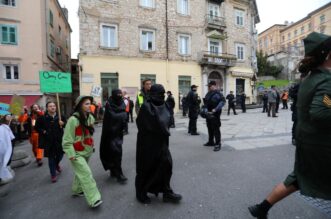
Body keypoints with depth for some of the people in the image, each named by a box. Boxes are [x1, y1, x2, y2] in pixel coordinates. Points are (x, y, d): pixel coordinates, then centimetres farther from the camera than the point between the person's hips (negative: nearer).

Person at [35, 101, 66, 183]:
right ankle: (53, 175, 22)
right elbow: (37, 127, 4)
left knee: (60, 154, 14)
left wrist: (63, 123, -11)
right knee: (51, 158, 8)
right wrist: (43, 131, -10)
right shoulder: (42, 118, -7)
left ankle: (57, 164, 49)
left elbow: (66, 123, 10)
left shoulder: (60, 116, -2)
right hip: (48, 141, -2)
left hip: (59, 139, 2)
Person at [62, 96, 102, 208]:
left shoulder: (90, 117, 0)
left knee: (81, 172, 22)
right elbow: (67, 140, -18)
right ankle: (93, 199, -4)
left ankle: (77, 190, 43)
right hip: (77, 153, -7)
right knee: (86, 174, -10)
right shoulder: (73, 120, -21)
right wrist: (71, 154, -19)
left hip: (87, 152, 7)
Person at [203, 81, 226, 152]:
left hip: (214, 115, -9)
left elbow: (223, 101, -24)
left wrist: (215, 109, -29)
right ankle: (211, 142, 32)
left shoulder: (217, 94, -13)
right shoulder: (208, 93, 12)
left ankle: (218, 144, 4)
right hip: (208, 114, 9)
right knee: (210, 128, 18)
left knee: (216, 129, -5)